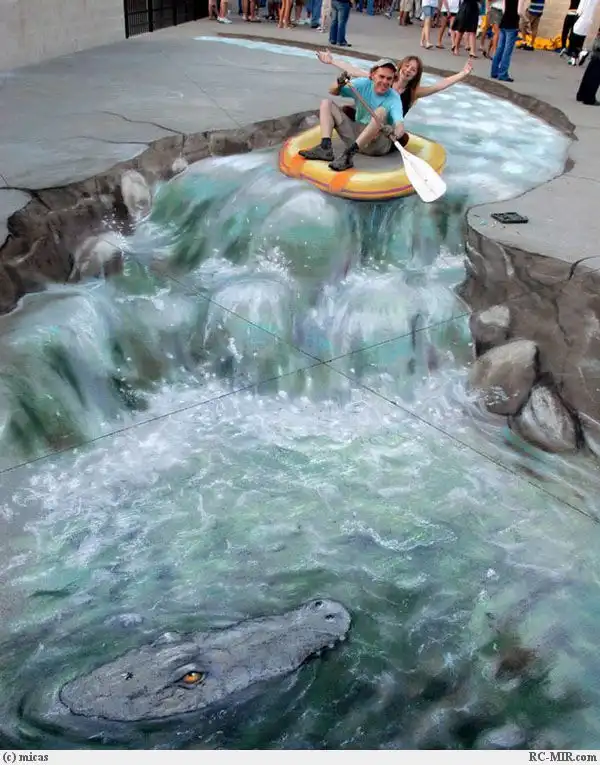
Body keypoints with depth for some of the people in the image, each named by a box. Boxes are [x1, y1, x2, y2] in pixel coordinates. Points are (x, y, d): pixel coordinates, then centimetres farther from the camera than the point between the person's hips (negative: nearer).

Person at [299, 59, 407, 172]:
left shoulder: (394, 99, -13)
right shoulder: (363, 84, 0)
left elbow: (400, 125, -29)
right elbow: (333, 92, 2)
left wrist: (395, 133, -52)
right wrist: (339, 85, -21)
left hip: (379, 144, -5)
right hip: (356, 134, 5)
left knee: (381, 111, -33)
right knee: (326, 103, 0)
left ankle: (348, 154, -39)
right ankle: (325, 148, -23)